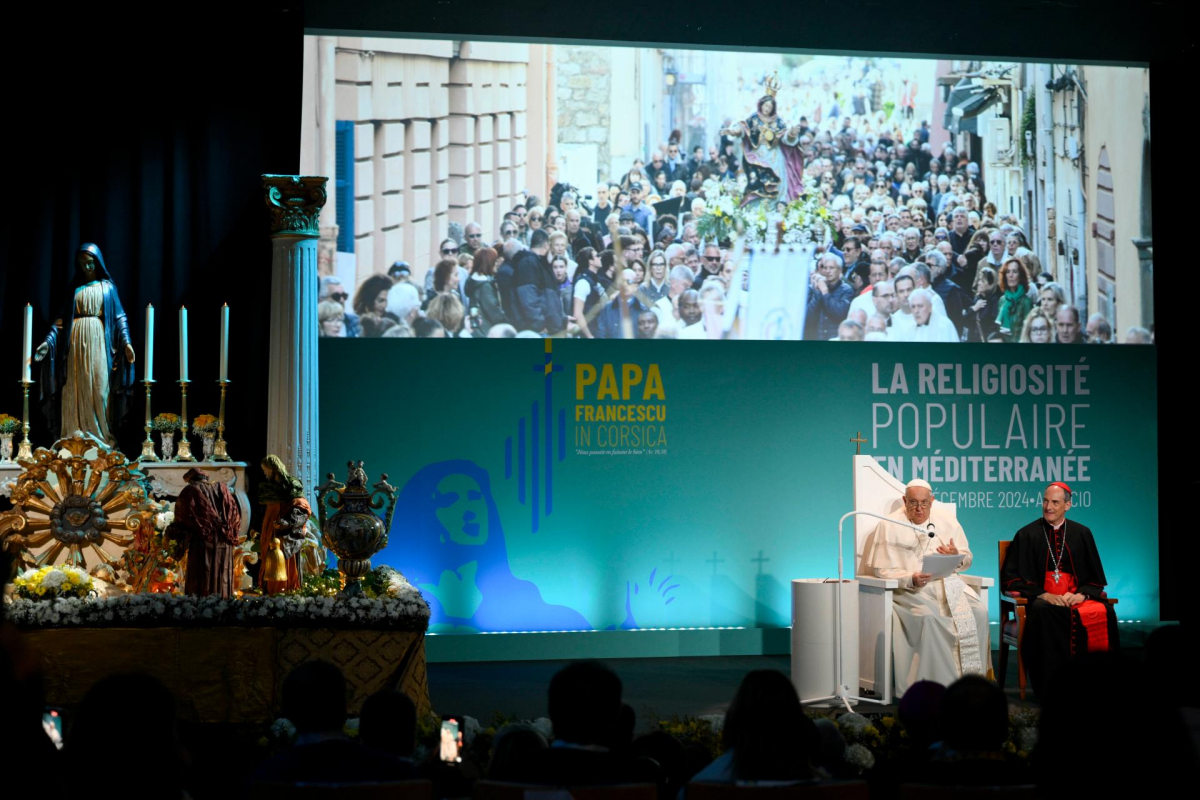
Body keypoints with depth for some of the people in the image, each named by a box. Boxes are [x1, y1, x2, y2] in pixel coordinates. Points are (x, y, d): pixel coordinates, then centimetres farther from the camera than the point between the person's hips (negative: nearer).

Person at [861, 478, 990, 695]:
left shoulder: (947, 521, 14)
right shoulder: (889, 526, 2)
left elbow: (967, 559, 19)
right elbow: (881, 570, -4)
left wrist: (957, 556, -7)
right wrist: (911, 579, -21)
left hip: (948, 584, 4)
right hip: (909, 589, -4)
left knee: (978, 612, -23)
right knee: (929, 617, -35)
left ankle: (972, 676, -16)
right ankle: (936, 683, -29)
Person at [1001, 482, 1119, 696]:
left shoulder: (1082, 534, 15)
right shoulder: (1027, 535, 8)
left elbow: (1096, 578, 15)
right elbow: (1011, 578, 3)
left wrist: (1082, 594, -9)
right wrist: (1044, 595, -13)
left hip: (1076, 598, 2)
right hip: (1040, 598, -2)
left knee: (1105, 612, -31)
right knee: (1044, 613, -40)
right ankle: (1053, 685, -36)